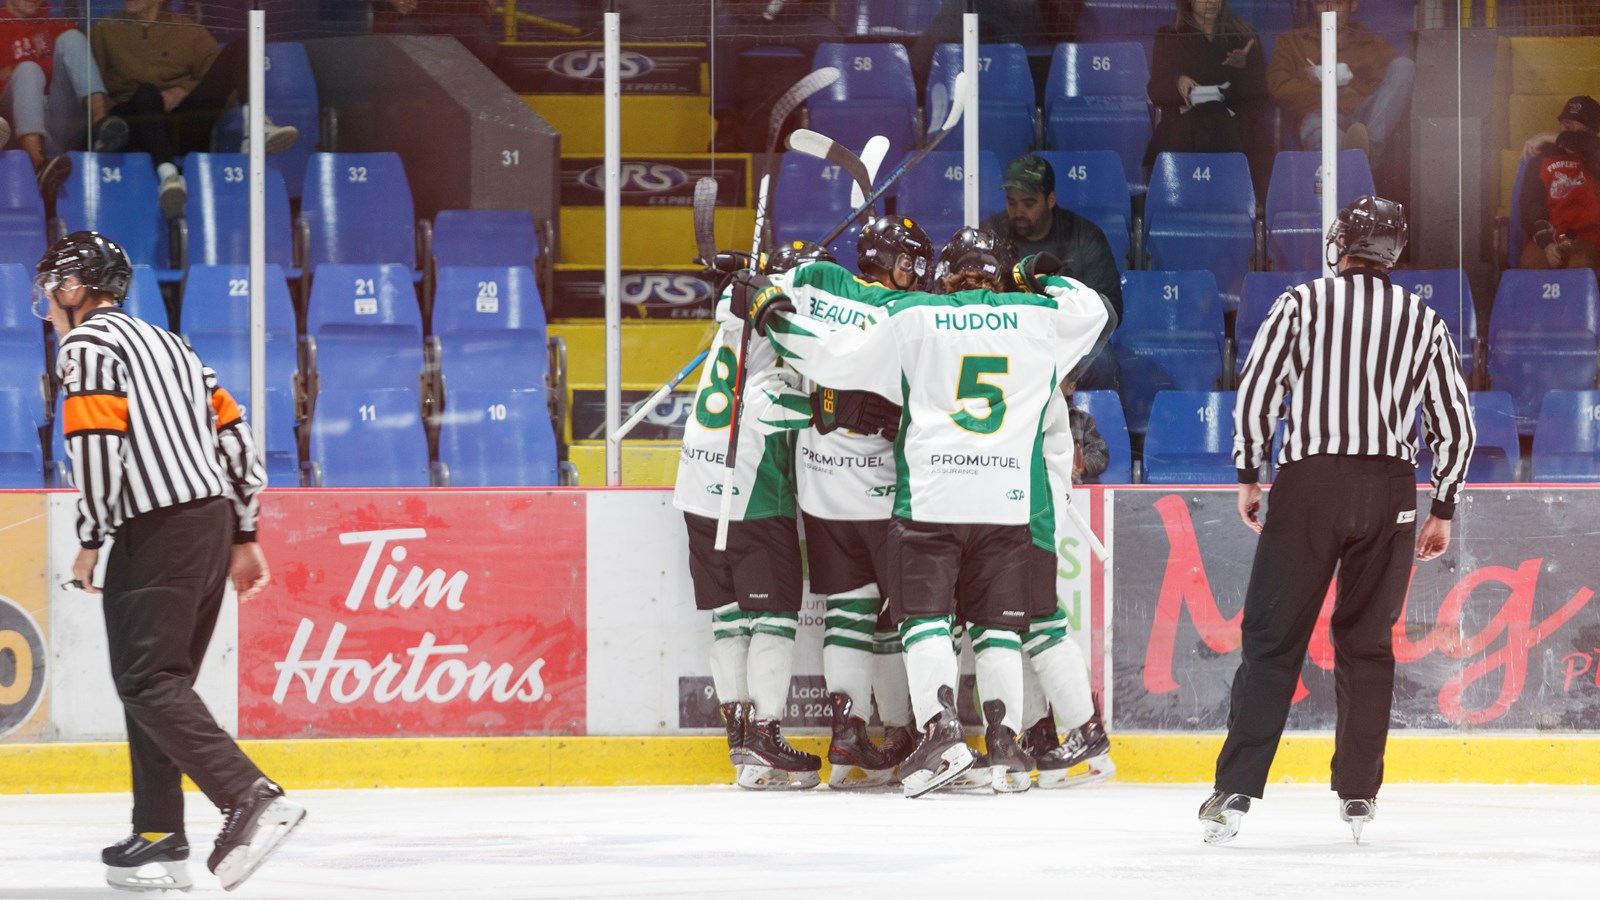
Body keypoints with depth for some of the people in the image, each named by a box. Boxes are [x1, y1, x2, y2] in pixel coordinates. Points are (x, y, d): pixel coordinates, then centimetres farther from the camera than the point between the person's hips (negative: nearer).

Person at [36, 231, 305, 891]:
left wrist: (90, 541, -8)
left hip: (160, 530, -9)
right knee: (159, 679, 14)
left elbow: (97, 444, -15)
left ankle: (253, 798, -27)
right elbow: (234, 433, 20)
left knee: (147, 679, -12)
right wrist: (244, 537, 21)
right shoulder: (167, 343, 24)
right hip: (215, 520, 9)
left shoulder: (88, 345, -3)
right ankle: (159, 837, 12)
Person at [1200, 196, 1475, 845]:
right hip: (1390, 491, 2)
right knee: (1367, 641, 13)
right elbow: (1455, 426, 11)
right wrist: (1442, 510, 20)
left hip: (1308, 483, -2)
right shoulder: (1425, 323, 10)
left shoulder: (1304, 303, 2)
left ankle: (1236, 790, -11)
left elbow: (1256, 388, -4)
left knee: (1273, 638, -2)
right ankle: (1358, 793, 13)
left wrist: (1247, 475, 7)